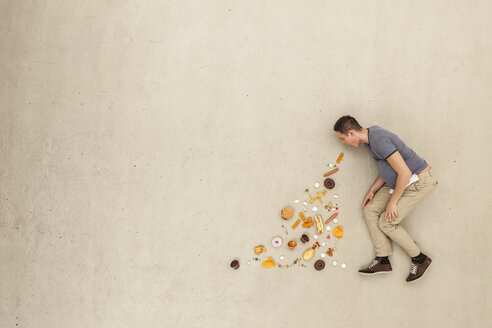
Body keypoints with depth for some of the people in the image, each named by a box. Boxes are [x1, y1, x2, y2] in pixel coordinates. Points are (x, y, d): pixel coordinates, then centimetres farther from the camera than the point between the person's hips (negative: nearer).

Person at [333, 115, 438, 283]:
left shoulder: (379, 141, -28)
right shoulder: (370, 134, 5)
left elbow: (405, 173, -29)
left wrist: (393, 201, -19)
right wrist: (372, 190, 9)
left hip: (420, 181, -10)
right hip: (401, 181, 10)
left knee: (386, 223, -8)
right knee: (370, 210, 3)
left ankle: (419, 259, 11)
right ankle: (383, 260, 6)